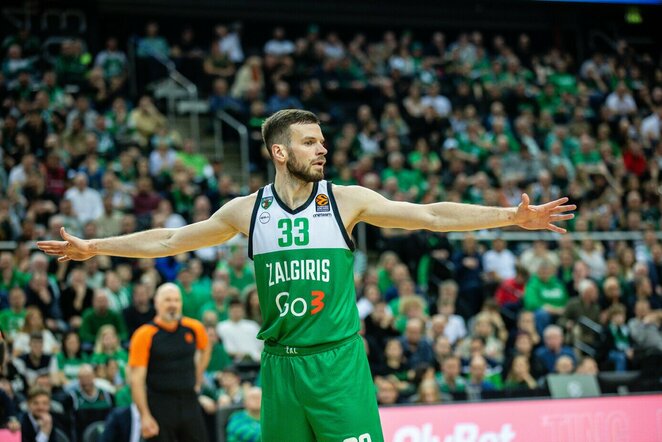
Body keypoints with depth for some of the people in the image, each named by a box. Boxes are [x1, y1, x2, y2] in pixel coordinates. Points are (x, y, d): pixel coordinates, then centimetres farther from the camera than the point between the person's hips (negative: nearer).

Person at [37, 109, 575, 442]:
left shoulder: (347, 200, 1)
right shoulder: (246, 210, 5)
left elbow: (430, 216, -2)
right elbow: (172, 240, 14)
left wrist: (513, 216, -10)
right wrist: (93, 247, 15)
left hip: (339, 359, -2)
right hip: (281, 363, 2)